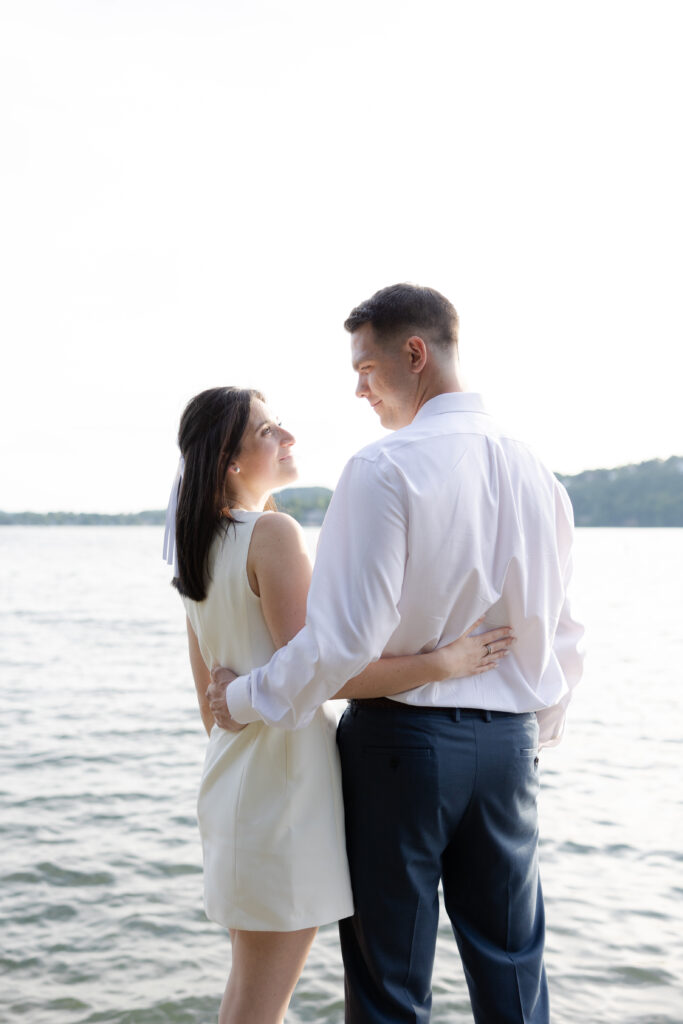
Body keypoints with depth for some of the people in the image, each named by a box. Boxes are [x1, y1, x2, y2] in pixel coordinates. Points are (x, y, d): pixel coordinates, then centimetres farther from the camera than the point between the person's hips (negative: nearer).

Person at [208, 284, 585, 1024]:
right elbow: (561, 638, 11)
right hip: (507, 744, 6)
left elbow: (345, 637, -20)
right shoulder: (535, 476, 5)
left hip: (400, 739, -5)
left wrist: (246, 699, -6)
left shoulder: (385, 469, -15)